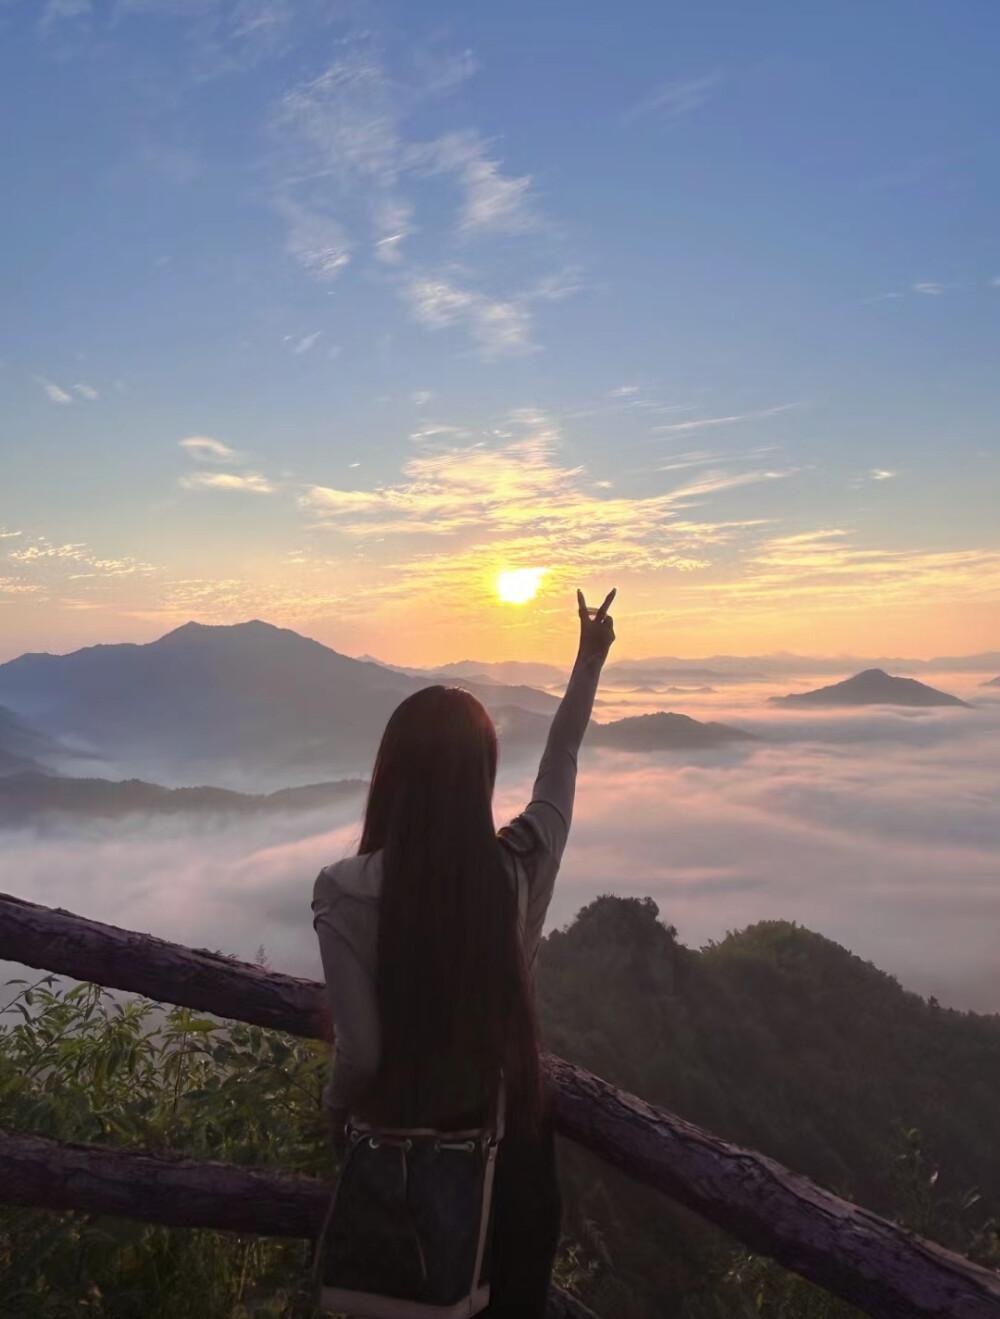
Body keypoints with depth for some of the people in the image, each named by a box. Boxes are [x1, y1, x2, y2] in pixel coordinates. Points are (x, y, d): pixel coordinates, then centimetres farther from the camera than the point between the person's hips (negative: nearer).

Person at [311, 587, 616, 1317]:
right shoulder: (522, 866, -20)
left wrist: (335, 1107, 2)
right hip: (509, 1122, 2)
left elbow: (360, 1052, -22)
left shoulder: (346, 891, -27)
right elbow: (562, 760, -3)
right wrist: (590, 659, 11)